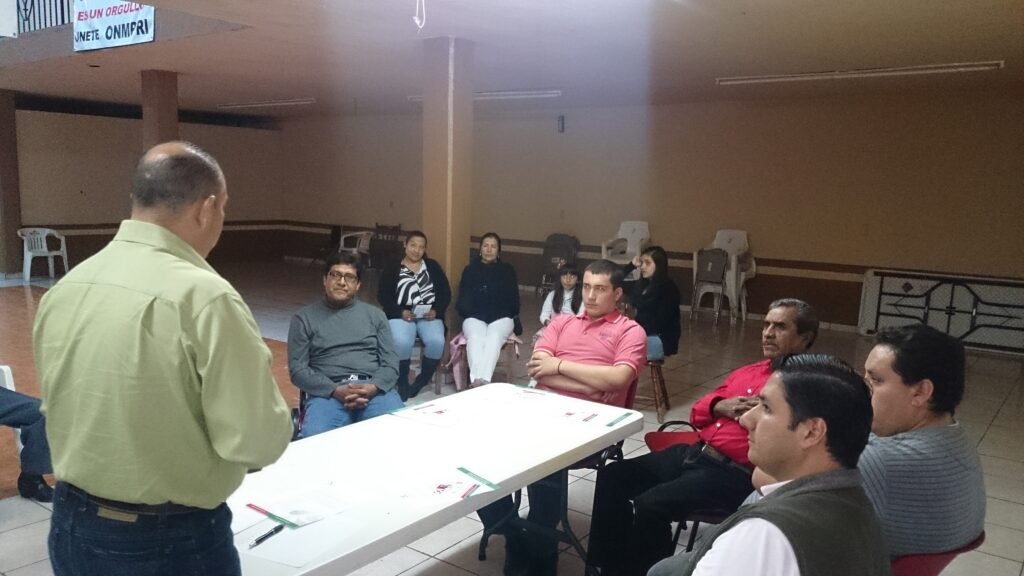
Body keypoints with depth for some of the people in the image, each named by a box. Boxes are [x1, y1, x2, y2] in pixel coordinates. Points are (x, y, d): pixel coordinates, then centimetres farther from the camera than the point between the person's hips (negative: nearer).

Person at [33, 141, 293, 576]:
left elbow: (58, 408, 10)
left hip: (72, 527, 6)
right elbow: (259, 440, -22)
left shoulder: (62, 290, -2)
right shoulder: (203, 296, -24)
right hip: (173, 541, -6)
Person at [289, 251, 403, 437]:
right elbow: (297, 369, 4)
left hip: (374, 389, 2)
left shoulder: (375, 315, 18)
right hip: (327, 392, -1)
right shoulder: (304, 318, 13)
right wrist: (335, 391, -11)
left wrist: (373, 387, -11)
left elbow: (391, 363, 10)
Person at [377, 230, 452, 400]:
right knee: (401, 342, -34)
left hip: (429, 315, 2)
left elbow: (446, 292, 10)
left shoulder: (433, 266, 15)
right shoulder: (391, 269, 8)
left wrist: (436, 311, -8)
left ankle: (421, 382, -7)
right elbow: (383, 296, 1)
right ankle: (402, 384, -12)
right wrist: (401, 312, -15)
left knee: (436, 342, -30)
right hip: (401, 315, -2)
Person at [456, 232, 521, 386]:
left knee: (494, 337, -38)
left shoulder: (508, 271, 20)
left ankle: (484, 380, -59)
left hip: (502, 317, 0)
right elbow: (463, 299, 14)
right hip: (475, 317, 0)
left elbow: (514, 299, 15)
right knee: (475, 338, -37)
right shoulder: (470, 270, 19)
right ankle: (475, 380, -59)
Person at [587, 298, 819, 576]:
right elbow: (696, 413, 23)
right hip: (694, 453, 8)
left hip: (734, 472, -8)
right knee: (613, 476, -2)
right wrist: (719, 406, 2)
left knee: (650, 505, -26)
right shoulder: (745, 372, 22)